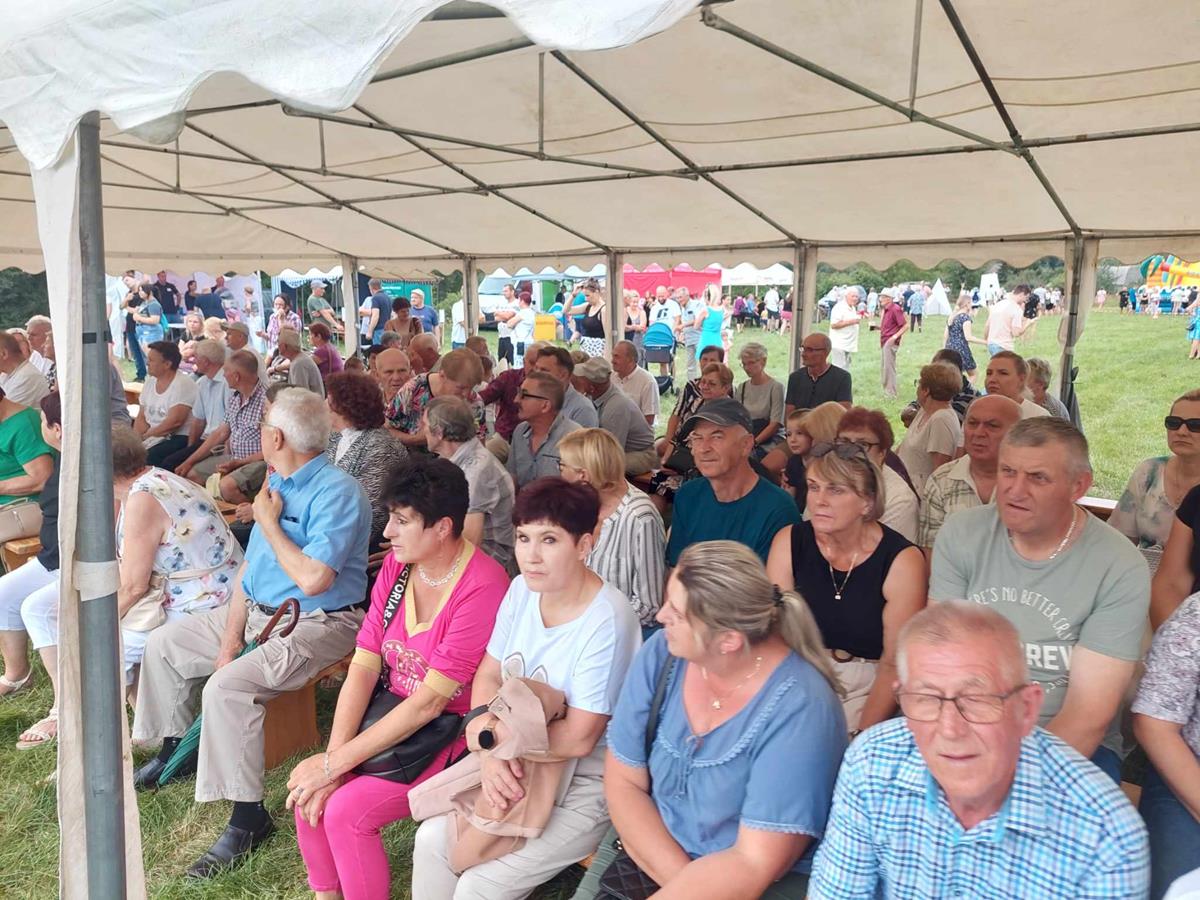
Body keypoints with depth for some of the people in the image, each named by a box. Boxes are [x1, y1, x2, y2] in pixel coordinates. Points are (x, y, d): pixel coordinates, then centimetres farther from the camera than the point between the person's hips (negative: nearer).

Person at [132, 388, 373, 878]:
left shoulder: (337, 492, -22)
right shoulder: (278, 484, 7)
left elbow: (312, 579, -30)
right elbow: (250, 566, 8)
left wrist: (268, 522, -17)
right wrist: (230, 636, 0)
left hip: (317, 624, -10)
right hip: (257, 611, 10)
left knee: (227, 686, -30)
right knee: (163, 644, 17)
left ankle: (248, 818, -14)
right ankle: (175, 748, 36)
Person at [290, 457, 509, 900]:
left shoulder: (482, 589, -26)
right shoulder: (397, 565, -3)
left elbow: (429, 702, -23)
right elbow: (364, 666, -4)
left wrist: (336, 763, -18)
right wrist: (333, 756, -15)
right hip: (394, 714, 7)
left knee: (346, 811, -18)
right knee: (308, 792, -9)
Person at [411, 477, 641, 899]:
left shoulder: (606, 622, -28)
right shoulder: (522, 588, -6)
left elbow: (577, 738, -24)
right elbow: (488, 676, 0)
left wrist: (490, 733, -16)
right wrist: (491, 750, -18)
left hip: (585, 782, -6)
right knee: (431, 839, 0)